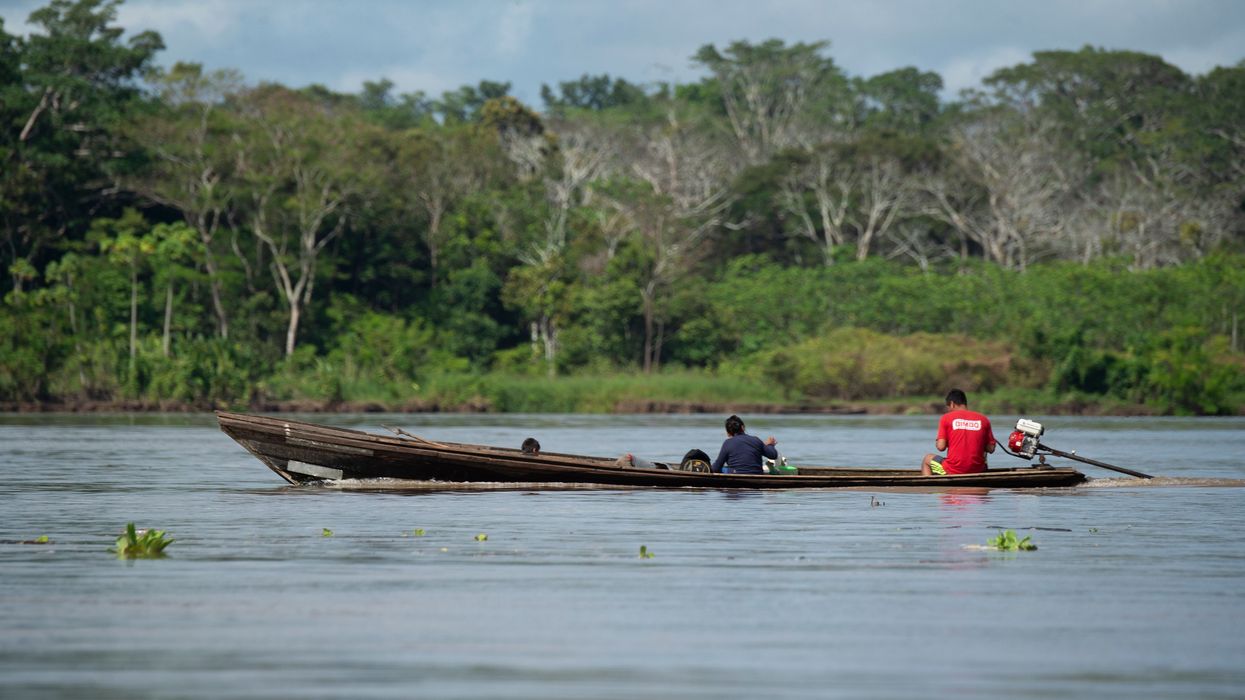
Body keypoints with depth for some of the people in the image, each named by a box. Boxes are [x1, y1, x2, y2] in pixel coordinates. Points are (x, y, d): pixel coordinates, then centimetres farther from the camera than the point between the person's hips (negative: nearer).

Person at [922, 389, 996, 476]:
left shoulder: (946, 418, -3)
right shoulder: (983, 419, 4)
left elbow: (941, 447, -8)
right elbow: (991, 449, 4)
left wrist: (937, 442, 14)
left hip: (953, 470, -3)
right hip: (977, 470, 3)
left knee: (926, 460, 26)